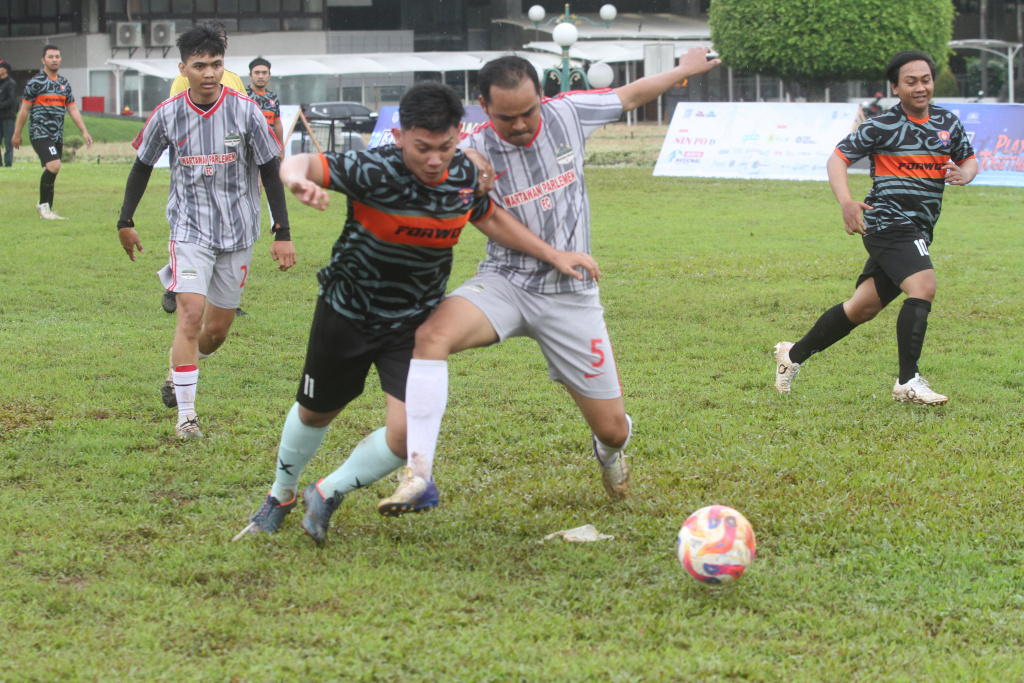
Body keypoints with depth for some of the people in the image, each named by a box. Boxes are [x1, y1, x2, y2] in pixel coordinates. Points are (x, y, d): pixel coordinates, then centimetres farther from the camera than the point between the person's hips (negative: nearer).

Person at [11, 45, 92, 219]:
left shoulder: (64, 84, 14)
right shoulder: (35, 82, -4)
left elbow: (72, 109, 16)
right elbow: (24, 109, -1)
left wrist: (84, 131, 8)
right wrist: (17, 134, 0)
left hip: (57, 135, 6)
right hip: (40, 133, -6)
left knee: (51, 171, 6)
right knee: (54, 165, -22)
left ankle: (47, 210, 14)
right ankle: (43, 204, -9)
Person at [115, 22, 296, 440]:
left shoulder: (245, 111, -8)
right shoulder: (167, 115, -6)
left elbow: (270, 171, -1)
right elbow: (142, 166, 9)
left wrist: (283, 234, -5)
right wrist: (126, 221, 13)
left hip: (238, 232, 1)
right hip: (189, 229, -1)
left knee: (218, 330, 7)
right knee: (191, 314, -18)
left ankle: (177, 373, 39)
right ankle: (185, 414, -13)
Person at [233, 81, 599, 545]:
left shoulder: (463, 174, -12)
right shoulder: (376, 171, -28)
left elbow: (491, 219, 9)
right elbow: (299, 164, -36)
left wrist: (552, 255, 7)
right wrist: (299, 180, -60)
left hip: (415, 324, 3)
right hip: (347, 314, -2)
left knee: (408, 433, -16)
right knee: (315, 413, 19)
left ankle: (327, 495, 11)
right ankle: (281, 496, 49)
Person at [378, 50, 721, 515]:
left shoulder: (568, 113, -5)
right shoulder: (473, 153, -12)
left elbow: (629, 96, 14)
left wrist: (684, 70, 28)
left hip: (570, 294, 2)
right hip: (504, 282, -2)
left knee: (613, 428, 3)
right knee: (431, 334, -35)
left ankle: (609, 452, 45)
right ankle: (418, 477, -38)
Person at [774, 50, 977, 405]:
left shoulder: (948, 122, 11)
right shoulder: (883, 126, -7)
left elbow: (969, 160, 23)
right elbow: (837, 158, -6)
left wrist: (964, 173, -3)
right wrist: (846, 202, -24)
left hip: (917, 230, 7)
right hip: (890, 222, -7)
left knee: (863, 307, 12)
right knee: (923, 287, -26)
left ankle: (794, 354, 28)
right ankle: (908, 383, -21)